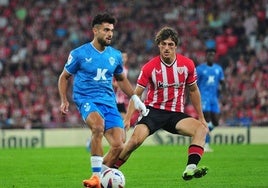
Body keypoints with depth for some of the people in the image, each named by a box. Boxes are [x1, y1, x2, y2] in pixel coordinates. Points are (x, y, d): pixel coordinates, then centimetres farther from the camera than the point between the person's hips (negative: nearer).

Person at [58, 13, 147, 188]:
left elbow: (121, 79, 26)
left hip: (109, 102, 5)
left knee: (119, 145, -10)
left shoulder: (116, 55, 10)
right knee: (98, 126, -36)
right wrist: (64, 100, -2)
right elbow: (64, 77, 9)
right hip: (86, 99, -5)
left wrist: (135, 97, 16)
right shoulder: (79, 54, -2)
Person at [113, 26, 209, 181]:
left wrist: (201, 117, 16)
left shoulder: (187, 65, -2)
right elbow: (136, 94, 0)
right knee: (136, 139, -26)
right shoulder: (150, 67, -8)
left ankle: (190, 169, -35)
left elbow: (193, 90, 13)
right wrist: (127, 119, -8)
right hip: (153, 110, -3)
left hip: (176, 114, 3)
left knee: (201, 128, -23)